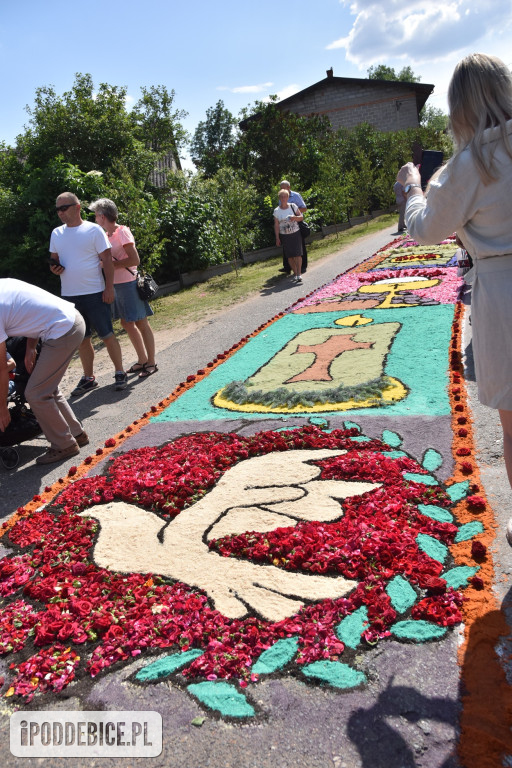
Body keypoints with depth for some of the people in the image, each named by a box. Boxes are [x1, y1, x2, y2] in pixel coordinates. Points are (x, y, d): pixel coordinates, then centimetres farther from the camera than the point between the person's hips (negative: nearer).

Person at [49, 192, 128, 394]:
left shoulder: (93, 230, -4)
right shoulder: (56, 233, 10)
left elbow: (107, 260, -6)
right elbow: (55, 259, 18)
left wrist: (109, 288, -12)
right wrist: (54, 267, -6)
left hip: (94, 293, -5)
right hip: (69, 295, 5)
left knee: (107, 335, 1)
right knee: (82, 339, 11)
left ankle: (119, 372, 14)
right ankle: (88, 378, 20)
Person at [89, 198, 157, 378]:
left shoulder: (122, 232, -13)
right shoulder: (107, 235, 12)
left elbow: (135, 260, -19)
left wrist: (110, 265, -18)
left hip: (129, 284, -9)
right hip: (116, 285, 9)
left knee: (141, 323, -1)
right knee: (127, 323, 13)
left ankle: (151, 363, 8)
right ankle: (142, 360, 25)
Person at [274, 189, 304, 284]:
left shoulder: (293, 206, 1)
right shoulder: (277, 211, 0)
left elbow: (301, 217, 6)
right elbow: (276, 225, 1)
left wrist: (295, 217, -15)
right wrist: (277, 238, -3)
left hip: (295, 234, 0)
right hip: (284, 236, 0)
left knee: (298, 254, -10)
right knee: (290, 256, 2)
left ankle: (299, 274, -10)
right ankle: (295, 273, 14)